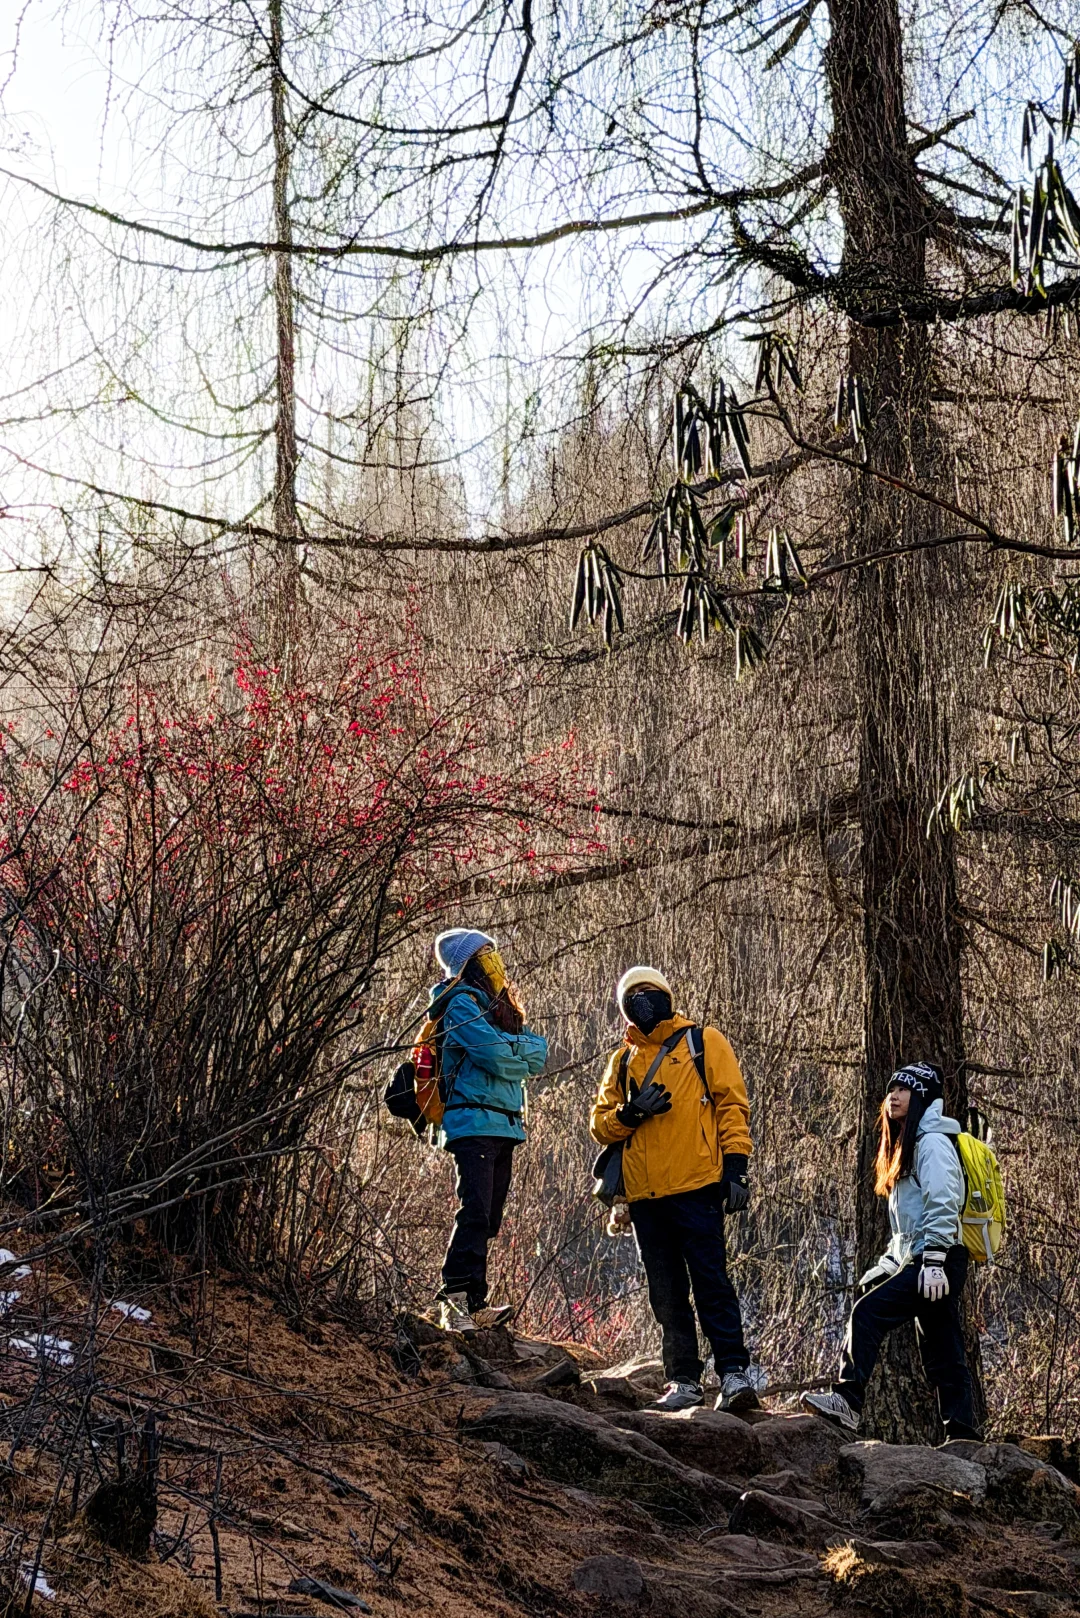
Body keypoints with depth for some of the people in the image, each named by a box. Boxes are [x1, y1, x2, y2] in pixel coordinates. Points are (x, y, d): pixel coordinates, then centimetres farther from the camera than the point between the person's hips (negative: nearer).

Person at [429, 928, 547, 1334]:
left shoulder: (498, 1007, 22)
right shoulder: (462, 1004, -5)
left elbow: (538, 1057, 13)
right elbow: (496, 1053, -18)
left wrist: (511, 1048, -5)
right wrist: (528, 1047, 1)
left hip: (503, 1125, 9)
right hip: (474, 1122, -9)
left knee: (488, 1218, 7)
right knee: (475, 1213, -17)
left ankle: (474, 1304, 9)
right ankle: (455, 1300, -21)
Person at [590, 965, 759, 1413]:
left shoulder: (703, 1042, 8)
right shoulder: (622, 1060, 19)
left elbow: (731, 1105, 1)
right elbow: (600, 1124, 14)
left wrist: (736, 1167, -9)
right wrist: (630, 1113, -8)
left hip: (696, 1189, -5)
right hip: (644, 1196, 5)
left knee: (711, 1284, -10)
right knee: (667, 1295, 7)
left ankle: (734, 1373, -8)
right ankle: (684, 1381, 12)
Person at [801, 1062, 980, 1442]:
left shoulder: (933, 1142, -7)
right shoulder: (907, 1146, 24)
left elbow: (942, 1207, -18)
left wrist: (934, 1261, -25)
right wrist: (886, 1264, 21)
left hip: (939, 1262, -10)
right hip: (917, 1261, 10)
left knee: (868, 1312, -19)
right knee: (942, 1356, 6)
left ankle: (847, 1402, -23)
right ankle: (962, 1436, 5)